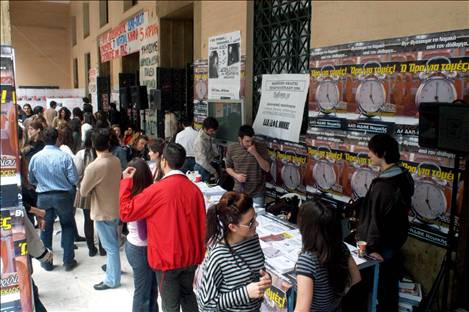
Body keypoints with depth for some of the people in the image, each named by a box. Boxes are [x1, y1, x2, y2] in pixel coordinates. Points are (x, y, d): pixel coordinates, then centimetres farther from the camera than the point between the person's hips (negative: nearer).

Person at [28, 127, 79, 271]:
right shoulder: (65, 156, -15)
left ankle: (47, 262, 26)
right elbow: (73, 179, -13)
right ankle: (68, 261, 16)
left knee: (46, 228, 16)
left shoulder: (35, 157, -5)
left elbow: (31, 180, 7)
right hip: (63, 196, -2)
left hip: (43, 197, 2)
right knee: (68, 226, 14)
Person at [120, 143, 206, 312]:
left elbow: (126, 212, -10)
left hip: (168, 258, -5)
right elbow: (201, 225, 2)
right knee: (188, 294, 26)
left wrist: (126, 181, -3)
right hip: (191, 256, 5)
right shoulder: (195, 189, -5)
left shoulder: (157, 190, -20)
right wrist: (198, 252, 15)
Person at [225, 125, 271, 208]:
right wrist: (236, 175, -11)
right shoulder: (232, 149, -3)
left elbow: (267, 168, -11)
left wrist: (255, 153, -22)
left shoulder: (261, 148, -8)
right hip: (239, 192, 1)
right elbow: (228, 167, 9)